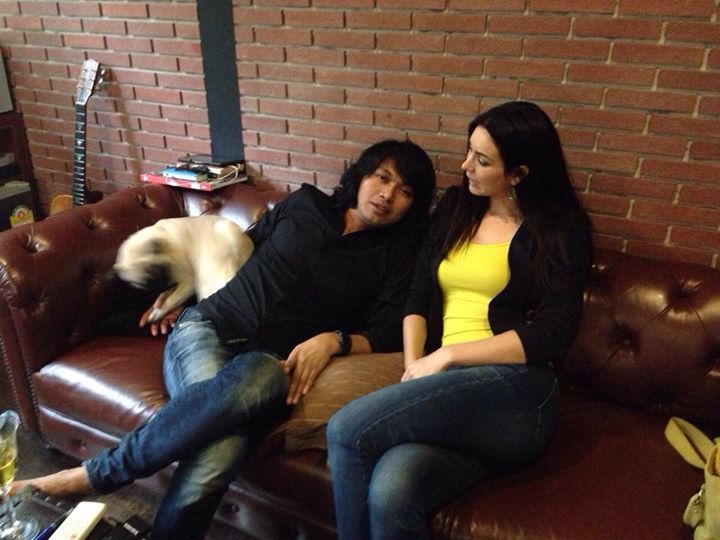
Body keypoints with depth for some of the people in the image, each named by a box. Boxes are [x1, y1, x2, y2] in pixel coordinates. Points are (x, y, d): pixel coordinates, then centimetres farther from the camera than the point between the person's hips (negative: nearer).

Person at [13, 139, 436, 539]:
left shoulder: (397, 254, 11)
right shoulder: (304, 204, 14)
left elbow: (389, 334, 1)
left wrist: (333, 340, -17)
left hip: (272, 359, 0)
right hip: (208, 326, 1)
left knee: (252, 377, -39)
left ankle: (97, 474, -24)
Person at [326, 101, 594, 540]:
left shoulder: (561, 229, 4)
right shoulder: (456, 207, 19)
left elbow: (552, 335, -6)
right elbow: (419, 296, 14)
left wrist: (448, 354, -10)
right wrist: (414, 369, -3)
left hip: (514, 393, -4)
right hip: (445, 388, 4)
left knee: (347, 432, -25)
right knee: (389, 494, -30)